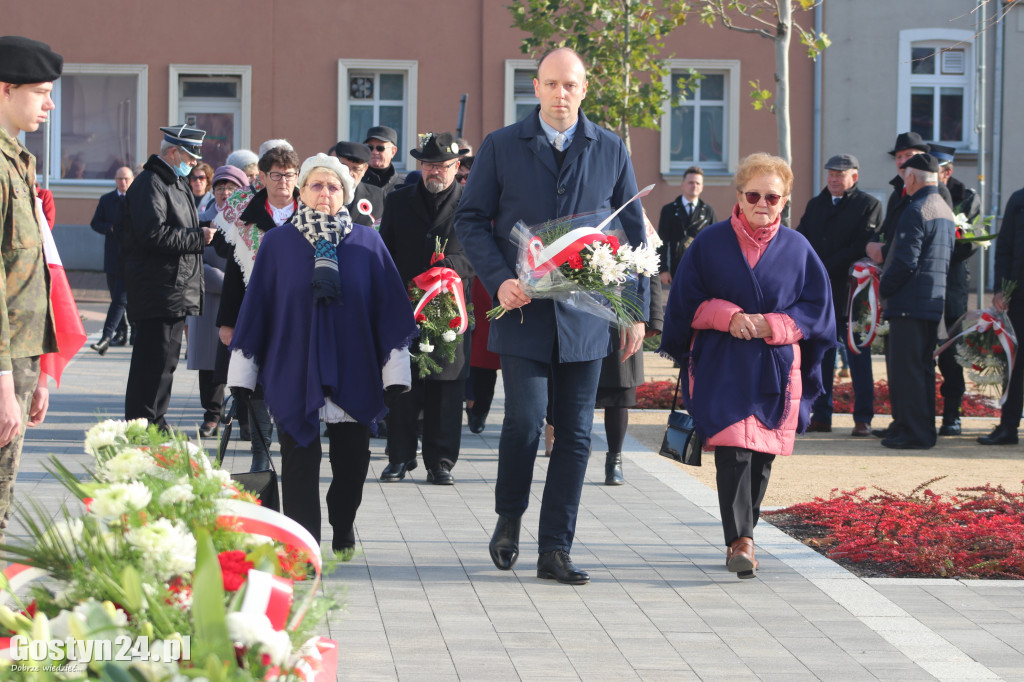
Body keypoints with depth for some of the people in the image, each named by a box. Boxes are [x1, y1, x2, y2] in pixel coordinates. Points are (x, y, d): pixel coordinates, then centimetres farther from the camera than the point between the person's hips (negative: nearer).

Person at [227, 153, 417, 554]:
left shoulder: (367, 243, 5)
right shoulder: (278, 243, 4)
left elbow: (390, 309, 4)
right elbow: (256, 308, 5)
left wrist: (396, 377, -1)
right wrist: (242, 379, 3)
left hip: (354, 377, 1)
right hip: (294, 377, -1)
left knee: (352, 460, 8)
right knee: (300, 462, -5)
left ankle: (343, 528, 34)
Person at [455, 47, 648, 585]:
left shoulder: (610, 151, 8)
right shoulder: (501, 147, 4)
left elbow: (633, 231, 12)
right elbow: (471, 219, 5)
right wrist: (498, 280, -11)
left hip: (584, 314, 2)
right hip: (523, 312, -2)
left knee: (575, 434, 2)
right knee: (525, 421, -11)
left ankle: (555, 550, 8)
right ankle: (509, 519, 15)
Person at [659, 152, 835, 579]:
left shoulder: (797, 249, 5)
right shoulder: (710, 243, 2)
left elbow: (816, 308, 5)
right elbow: (685, 302, 3)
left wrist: (769, 325, -9)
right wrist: (728, 316, -14)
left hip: (776, 368, 2)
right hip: (721, 365, -2)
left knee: (761, 455, 5)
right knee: (733, 448, -15)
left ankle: (740, 538, 21)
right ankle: (741, 540, -20)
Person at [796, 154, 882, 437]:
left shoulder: (869, 205, 0)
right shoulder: (816, 204, 17)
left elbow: (864, 245, -11)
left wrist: (827, 270, -15)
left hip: (850, 292, -5)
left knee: (858, 355, -1)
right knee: (820, 354, 6)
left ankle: (863, 418, 3)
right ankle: (821, 416, 12)